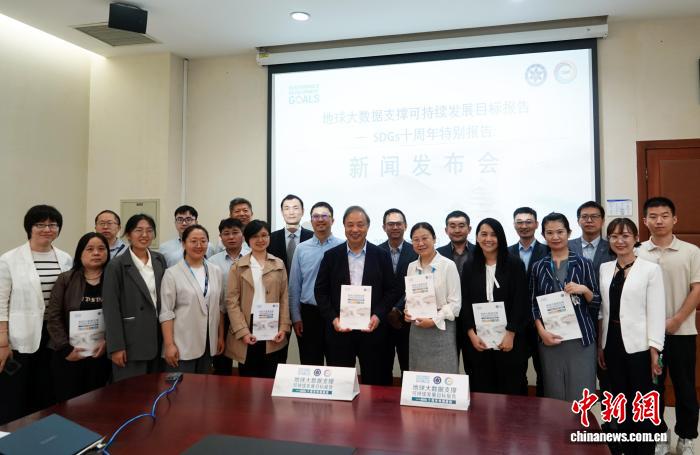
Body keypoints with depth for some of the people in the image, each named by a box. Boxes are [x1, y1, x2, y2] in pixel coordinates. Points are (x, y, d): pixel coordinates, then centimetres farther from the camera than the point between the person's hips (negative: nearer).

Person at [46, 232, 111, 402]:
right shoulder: (65, 279, 2)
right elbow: (53, 317, -2)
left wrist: (107, 341, -12)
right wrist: (66, 348, -9)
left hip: (101, 355, 1)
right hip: (69, 356, 0)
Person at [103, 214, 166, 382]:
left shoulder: (160, 260, 7)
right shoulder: (117, 266, -7)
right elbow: (111, 309, -9)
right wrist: (116, 346, -12)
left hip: (158, 339, 5)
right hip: (131, 342, -4)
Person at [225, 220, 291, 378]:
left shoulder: (279, 264, 8)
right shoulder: (238, 266, 2)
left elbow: (284, 298, 7)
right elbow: (231, 301, -3)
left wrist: (284, 327, -3)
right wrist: (242, 331, -11)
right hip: (248, 327, -1)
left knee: (271, 379, 7)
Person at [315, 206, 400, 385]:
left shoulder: (381, 256, 2)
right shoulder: (331, 256, 3)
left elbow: (392, 290, 3)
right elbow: (320, 291, 3)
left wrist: (378, 315, -11)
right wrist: (333, 319, -8)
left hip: (372, 329, 0)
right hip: (338, 330, 0)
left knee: (375, 384, 7)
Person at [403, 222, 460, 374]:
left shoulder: (448, 265, -9)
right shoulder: (411, 267, 7)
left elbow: (455, 303, -9)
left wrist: (434, 320, -17)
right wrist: (407, 311, -3)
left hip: (441, 329, -5)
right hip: (416, 329, 5)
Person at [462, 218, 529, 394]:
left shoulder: (515, 264, 0)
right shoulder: (469, 267, 7)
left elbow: (521, 302, -5)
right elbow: (465, 303, 4)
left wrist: (510, 334, -12)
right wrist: (471, 333, -6)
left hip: (509, 337, -2)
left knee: (510, 389, 4)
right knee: (481, 389, 6)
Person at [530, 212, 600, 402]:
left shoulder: (583, 264, 3)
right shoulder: (538, 267, 7)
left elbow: (597, 303, 5)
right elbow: (533, 303, 8)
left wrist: (584, 290, -15)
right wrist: (541, 331, -6)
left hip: (581, 337, -1)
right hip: (550, 338, 1)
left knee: (581, 395, 0)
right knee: (554, 394, 7)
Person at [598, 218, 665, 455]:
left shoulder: (651, 269, -5)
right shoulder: (605, 268, 6)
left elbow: (656, 312, -8)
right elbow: (603, 310, 9)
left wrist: (654, 351, -12)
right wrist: (600, 346, 8)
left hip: (638, 345, -4)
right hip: (612, 343, 4)